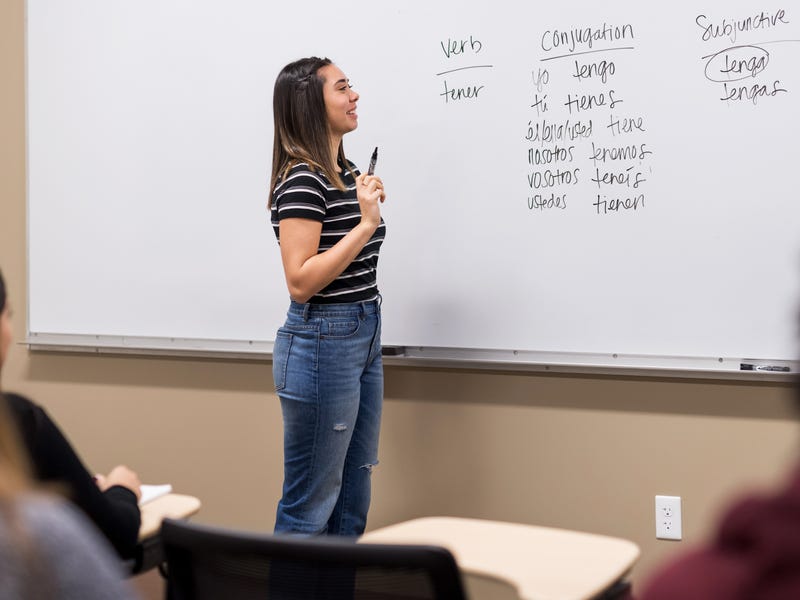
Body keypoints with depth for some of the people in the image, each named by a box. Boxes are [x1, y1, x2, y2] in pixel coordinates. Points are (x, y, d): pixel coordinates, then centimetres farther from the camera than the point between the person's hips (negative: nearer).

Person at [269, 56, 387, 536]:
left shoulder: (347, 171, 12)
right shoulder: (301, 179, -16)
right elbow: (300, 283, -23)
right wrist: (366, 223, -23)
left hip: (365, 339, 9)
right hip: (322, 344, -9)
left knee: (354, 496, 16)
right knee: (310, 506, 1)